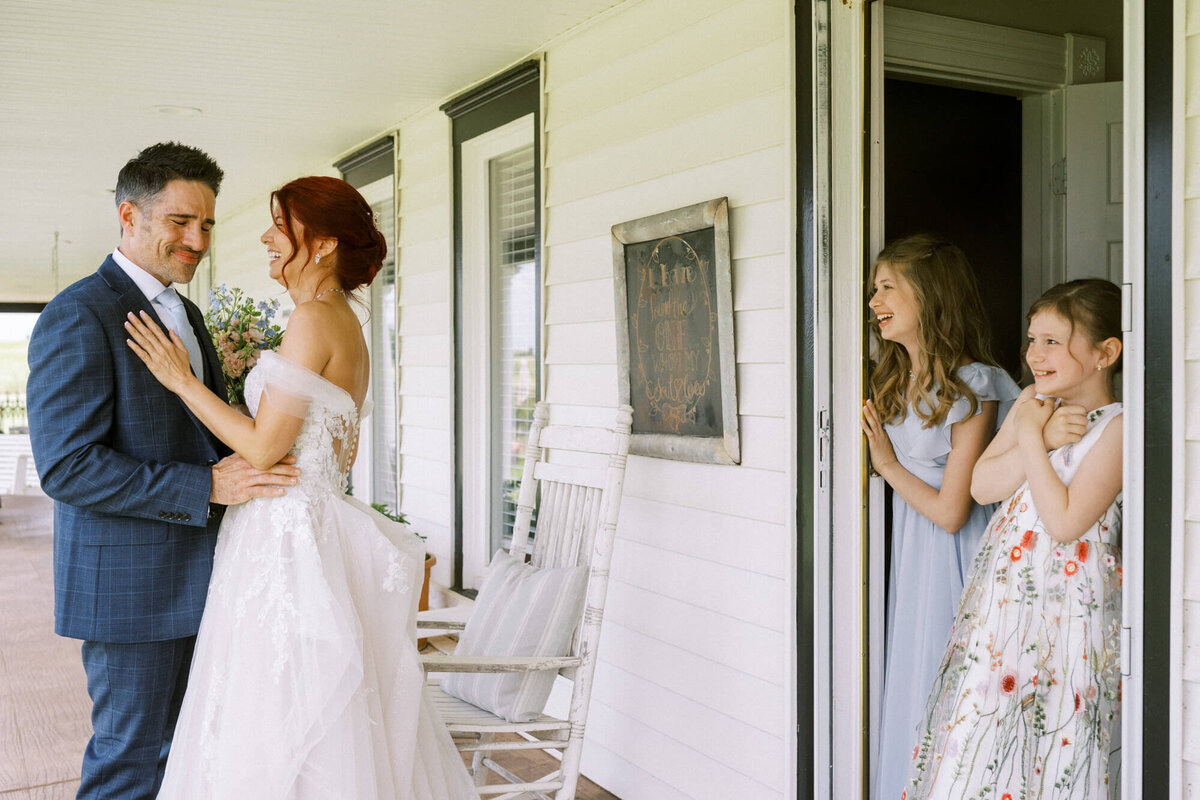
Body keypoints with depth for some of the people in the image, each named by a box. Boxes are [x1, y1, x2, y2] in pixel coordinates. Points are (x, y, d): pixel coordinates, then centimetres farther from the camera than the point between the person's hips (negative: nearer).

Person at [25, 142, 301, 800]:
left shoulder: (186, 313, 13)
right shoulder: (77, 318, -16)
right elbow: (66, 466, -22)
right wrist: (207, 485, -25)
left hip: (194, 570, 9)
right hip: (128, 581, -8)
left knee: (177, 744, 19)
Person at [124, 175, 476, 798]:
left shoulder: (313, 318, -15)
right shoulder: (347, 325, 14)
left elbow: (265, 447, -16)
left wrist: (182, 380, -8)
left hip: (287, 537, -10)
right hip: (320, 525, 10)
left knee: (271, 736, 0)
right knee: (326, 736, 17)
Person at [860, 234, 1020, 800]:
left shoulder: (973, 386, -16)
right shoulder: (894, 382, 8)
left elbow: (950, 511, -17)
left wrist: (889, 464, -8)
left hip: (952, 559, -7)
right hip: (909, 554, 7)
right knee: (907, 693, 14)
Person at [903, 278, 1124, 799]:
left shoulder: (1115, 428, -13)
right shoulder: (1033, 402, 7)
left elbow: (1064, 522, -20)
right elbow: (981, 486, -1)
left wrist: (1031, 438, -14)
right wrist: (1039, 439, -12)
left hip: (1068, 602, -6)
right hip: (1004, 593, 6)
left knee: (1054, 740, 5)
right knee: (979, 730, 12)